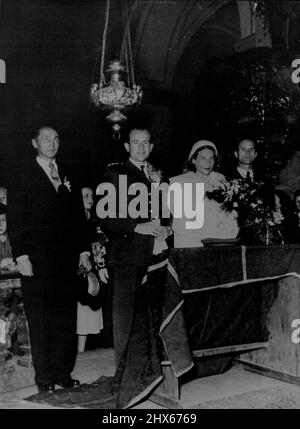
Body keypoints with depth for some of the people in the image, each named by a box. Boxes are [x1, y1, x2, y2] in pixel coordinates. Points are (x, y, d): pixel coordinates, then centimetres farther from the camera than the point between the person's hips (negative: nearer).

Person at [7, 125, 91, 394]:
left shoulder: (67, 175, 16)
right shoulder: (23, 173, 3)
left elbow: (79, 215, 16)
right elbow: (15, 217, -3)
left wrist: (83, 250, 9)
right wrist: (21, 254, -11)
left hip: (66, 257, 4)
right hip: (37, 258, -4)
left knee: (66, 317, 5)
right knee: (40, 320, 2)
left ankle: (64, 372, 16)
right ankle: (44, 378, 12)